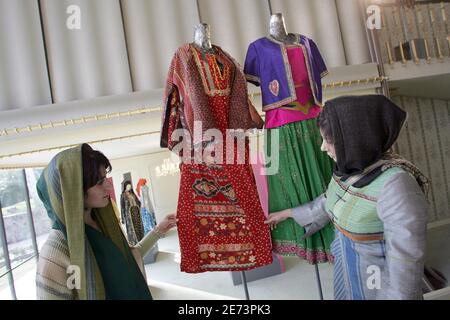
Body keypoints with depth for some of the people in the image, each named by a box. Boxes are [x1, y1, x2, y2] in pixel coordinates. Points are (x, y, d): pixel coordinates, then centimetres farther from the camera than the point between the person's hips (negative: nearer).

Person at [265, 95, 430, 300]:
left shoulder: (395, 183, -31)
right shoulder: (351, 167, -7)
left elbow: (406, 258, -26)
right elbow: (329, 203, 10)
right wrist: (288, 213, 19)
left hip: (381, 286, -6)